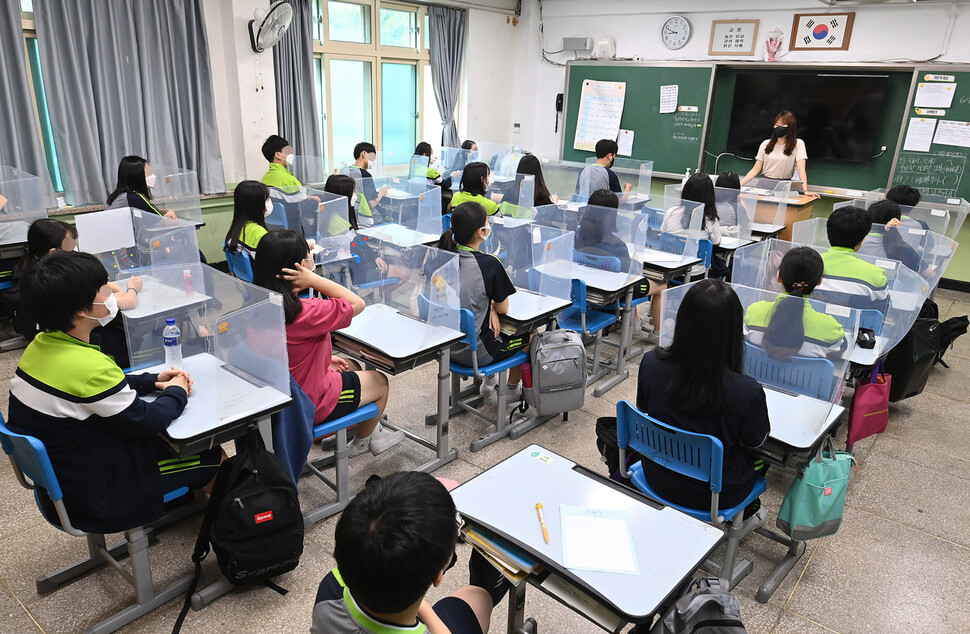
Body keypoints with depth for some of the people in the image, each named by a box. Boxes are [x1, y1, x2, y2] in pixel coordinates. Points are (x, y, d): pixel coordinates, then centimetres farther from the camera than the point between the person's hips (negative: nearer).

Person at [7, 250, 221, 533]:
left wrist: (152, 381, 6)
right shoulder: (89, 366, -33)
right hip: (92, 494, -9)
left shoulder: (40, 346, -4)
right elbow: (145, 421, -20)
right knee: (214, 458, 1)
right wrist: (176, 393, -3)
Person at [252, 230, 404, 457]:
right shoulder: (305, 312, -34)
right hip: (310, 406, -8)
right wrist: (314, 279, -26)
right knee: (379, 382, 17)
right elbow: (357, 304, -22)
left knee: (353, 368, 29)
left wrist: (326, 358, 10)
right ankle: (364, 440, 43)